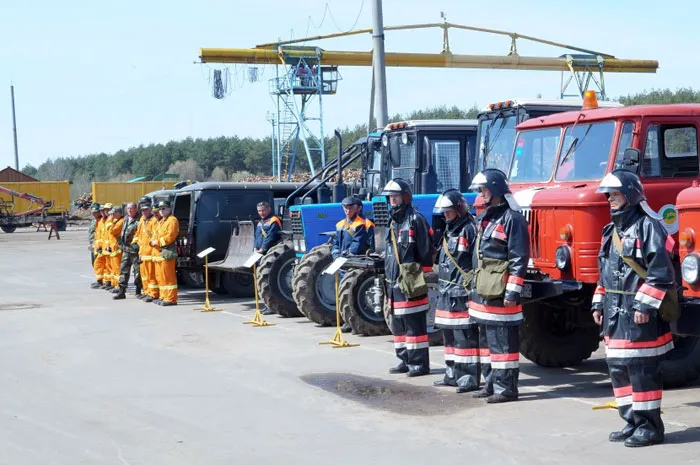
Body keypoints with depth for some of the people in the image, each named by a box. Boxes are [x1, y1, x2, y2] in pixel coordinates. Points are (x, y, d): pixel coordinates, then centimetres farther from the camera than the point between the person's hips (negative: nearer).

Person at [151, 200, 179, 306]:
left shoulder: (172, 220, -7)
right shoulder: (161, 222, 24)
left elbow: (170, 237, -18)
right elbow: (155, 234, 23)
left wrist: (158, 242, -14)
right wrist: (153, 242, 2)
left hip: (167, 252, -10)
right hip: (158, 253, 10)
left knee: (168, 276, -11)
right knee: (160, 276, 12)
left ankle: (171, 299, -11)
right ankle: (163, 296, 19)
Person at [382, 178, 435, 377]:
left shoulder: (415, 220, -9)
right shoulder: (393, 223, 19)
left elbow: (426, 253, -12)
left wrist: (425, 280, -13)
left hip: (412, 283, -9)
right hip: (394, 283, 9)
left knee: (415, 324, -6)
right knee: (398, 324, 14)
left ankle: (419, 363, -2)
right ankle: (405, 360, 23)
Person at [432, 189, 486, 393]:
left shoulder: (470, 229, -12)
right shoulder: (450, 230, 18)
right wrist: (441, 288, 24)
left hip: (463, 293, -10)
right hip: (447, 292, 10)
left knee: (466, 336, -9)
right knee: (450, 335, 14)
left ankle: (470, 378, -8)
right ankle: (453, 374, 23)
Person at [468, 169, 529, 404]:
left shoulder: (512, 218, -12)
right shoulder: (483, 218, 17)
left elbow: (519, 260, -16)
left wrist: (512, 293, -19)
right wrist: (474, 288, 21)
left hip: (500, 292, -9)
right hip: (483, 291, 9)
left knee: (504, 340, -6)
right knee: (492, 339, 15)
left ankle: (507, 388, -2)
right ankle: (495, 382, 22)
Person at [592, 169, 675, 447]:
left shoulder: (648, 227, -10)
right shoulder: (612, 231, 17)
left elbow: (660, 271, -17)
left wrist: (645, 305, -21)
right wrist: (598, 304, 19)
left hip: (639, 313, -9)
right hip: (614, 313, 9)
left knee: (642, 369, -7)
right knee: (618, 367, 10)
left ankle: (650, 427, 1)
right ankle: (632, 423, 19)